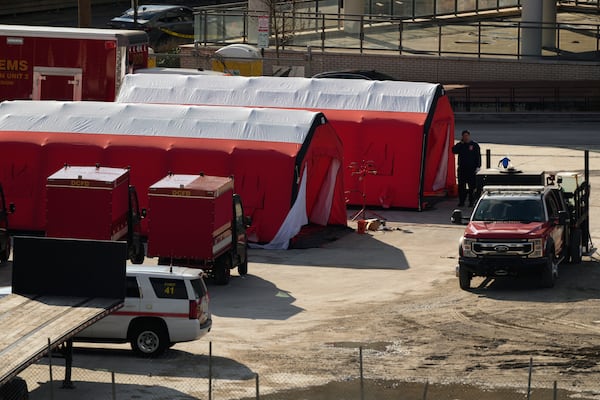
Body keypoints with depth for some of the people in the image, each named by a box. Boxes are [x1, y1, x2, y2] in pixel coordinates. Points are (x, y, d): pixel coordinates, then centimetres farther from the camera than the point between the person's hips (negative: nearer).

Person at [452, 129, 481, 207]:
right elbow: (454, 150, -7)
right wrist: (460, 143, -9)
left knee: (471, 186, -4)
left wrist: (478, 167, -9)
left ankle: (471, 202, 0)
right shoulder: (460, 145, 9)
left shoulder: (474, 145, 3)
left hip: (471, 169, -3)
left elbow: (478, 156, 0)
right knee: (461, 186, 3)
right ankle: (461, 201, 10)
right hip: (462, 168, 3)